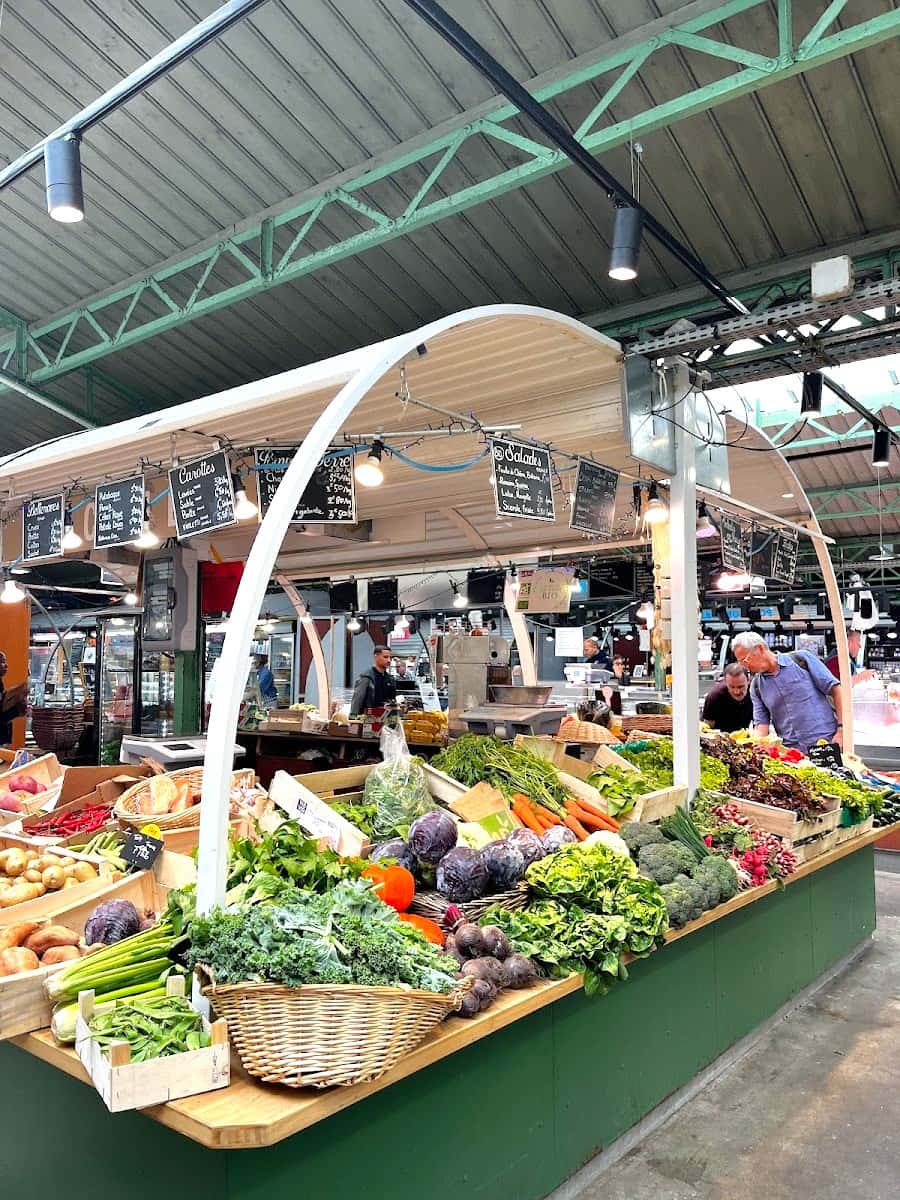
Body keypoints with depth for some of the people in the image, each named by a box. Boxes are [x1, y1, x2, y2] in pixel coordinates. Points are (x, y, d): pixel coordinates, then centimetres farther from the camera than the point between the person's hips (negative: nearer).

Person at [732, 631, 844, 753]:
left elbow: (835, 689, -2)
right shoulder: (756, 686, 8)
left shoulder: (801, 659, -1)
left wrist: (841, 729, -8)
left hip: (828, 741, -3)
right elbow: (762, 723, 7)